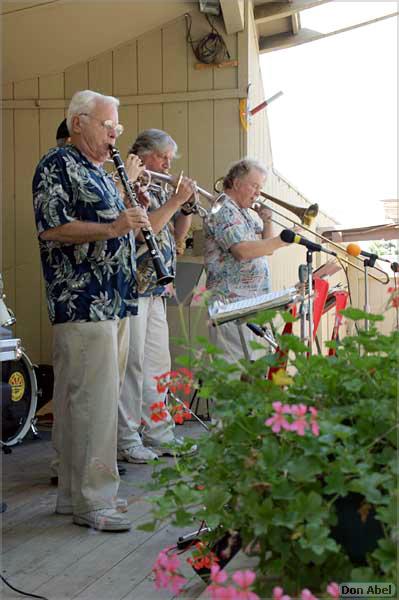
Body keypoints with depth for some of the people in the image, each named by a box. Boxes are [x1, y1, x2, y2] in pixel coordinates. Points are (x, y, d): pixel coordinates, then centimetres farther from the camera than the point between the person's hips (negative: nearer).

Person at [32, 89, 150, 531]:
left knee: (91, 398, 12)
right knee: (94, 400, -8)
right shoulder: (56, 165, -5)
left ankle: (75, 491, 21)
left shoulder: (98, 172, 23)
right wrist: (112, 227, -21)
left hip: (113, 303, 10)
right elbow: (50, 227, -16)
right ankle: (91, 502, 0)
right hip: (83, 303, -9)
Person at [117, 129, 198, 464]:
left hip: (156, 289, 9)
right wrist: (176, 201, -15)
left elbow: (177, 236, 19)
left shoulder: (158, 191, 18)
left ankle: (158, 434, 19)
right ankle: (126, 440, 2)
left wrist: (186, 207, 3)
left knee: (157, 362, 11)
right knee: (132, 363, -5)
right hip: (132, 287, -9)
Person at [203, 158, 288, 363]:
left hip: (253, 301, 10)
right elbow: (242, 250, -23)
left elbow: (266, 248, 23)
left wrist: (267, 222, 7)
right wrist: (281, 240, -24)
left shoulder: (246, 214, 21)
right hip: (231, 299, -10)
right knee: (235, 368, -13)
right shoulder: (222, 211, -9)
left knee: (252, 361, 11)